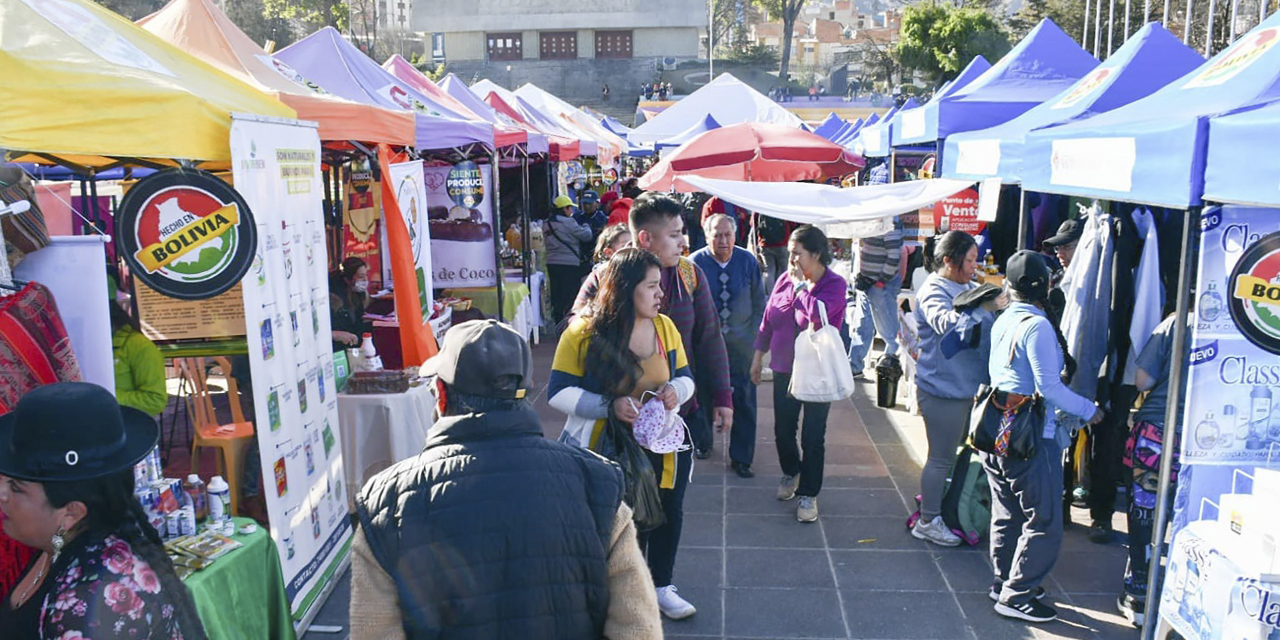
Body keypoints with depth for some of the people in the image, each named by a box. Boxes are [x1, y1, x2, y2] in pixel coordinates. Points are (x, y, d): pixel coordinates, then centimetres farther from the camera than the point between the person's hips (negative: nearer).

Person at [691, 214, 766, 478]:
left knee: (744, 399, 2)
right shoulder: (695, 263, -9)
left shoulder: (748, 261, -4)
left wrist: (753, 335, -1)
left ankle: (741, 458, 14)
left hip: (740, 342, 1)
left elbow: (759, 302, 4)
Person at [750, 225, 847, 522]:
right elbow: (768, 320, 11)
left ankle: (808, 494, 15)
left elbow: (817, 313, -33)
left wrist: (800, 284, -18)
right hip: (785, 368, 5)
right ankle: (791, 472, 41)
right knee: (783, 429, 15)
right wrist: (758, 357, 14)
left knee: (813, 437, 2)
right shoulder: (785, 279, 1)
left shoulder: (835, 285, -12)